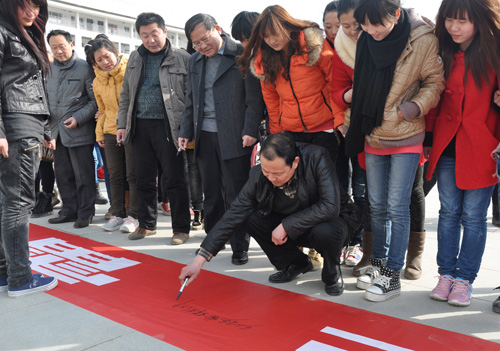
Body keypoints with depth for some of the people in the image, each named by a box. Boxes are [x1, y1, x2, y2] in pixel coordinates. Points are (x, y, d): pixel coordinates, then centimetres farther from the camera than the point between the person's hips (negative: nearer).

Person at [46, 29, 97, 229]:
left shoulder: (84, 68, -4)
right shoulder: (48, 69, 11)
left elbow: (95, 100, -5)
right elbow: (46, 96, 20)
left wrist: (78, 118, -14)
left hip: (79, 131, -6)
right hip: (57, 131, 6)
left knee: (83, 175, -1)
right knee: (63, 174, 11)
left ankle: (85, 212, 11)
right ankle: (69, 210, 23)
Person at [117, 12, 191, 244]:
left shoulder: (182, 58, -1)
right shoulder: (135, 59, 15)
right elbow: (126, 95, 18)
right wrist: (122, 124, 11)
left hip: (168, 127, -5)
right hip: (140, 126, 5)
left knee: (175, 181, -1)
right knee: (143, 180, 12)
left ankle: (181, 228, 11)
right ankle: (147, 224, 27)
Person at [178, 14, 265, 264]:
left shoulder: (242, 54, -4)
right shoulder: (195, 61, 16)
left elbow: (254, 97, -8)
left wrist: (251, 130, -16)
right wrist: (185, 131, 12)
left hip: (234, 138, -6)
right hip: (204, 137, 6)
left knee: (236, 195, 1)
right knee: (211, 193, 14)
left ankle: (240, 247, 13)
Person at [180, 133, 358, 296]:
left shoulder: (318, 158, -30)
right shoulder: (258, 175, -21)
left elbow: (330, 207, -34)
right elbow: (234, 215, -18)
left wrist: (286, 225, -32)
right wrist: (200, 259, -22)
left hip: (328, 223, -3)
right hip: (289, 229, 4)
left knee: (325, 231, -37)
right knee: (251, 218, -18)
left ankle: (332, 273, -1)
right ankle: (295, 263, 5)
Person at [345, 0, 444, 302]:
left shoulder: (423, 39, -13)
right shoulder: (366, 41, 2)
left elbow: (435, 82, -7)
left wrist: (417, 105, -21)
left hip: (406, 138, -5)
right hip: (373, 136, 5)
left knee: (397, 207, -3)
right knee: (377, 206, 13)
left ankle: (392, 275, 9)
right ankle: (379, 262, 29)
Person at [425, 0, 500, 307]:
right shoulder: (443, 52, 6)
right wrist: (429, 138, 8)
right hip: (447, 147, 3)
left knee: (473, 216, 3)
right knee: (449, 212, 9)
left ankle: (465, 279, 16)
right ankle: (446, 273, 20)